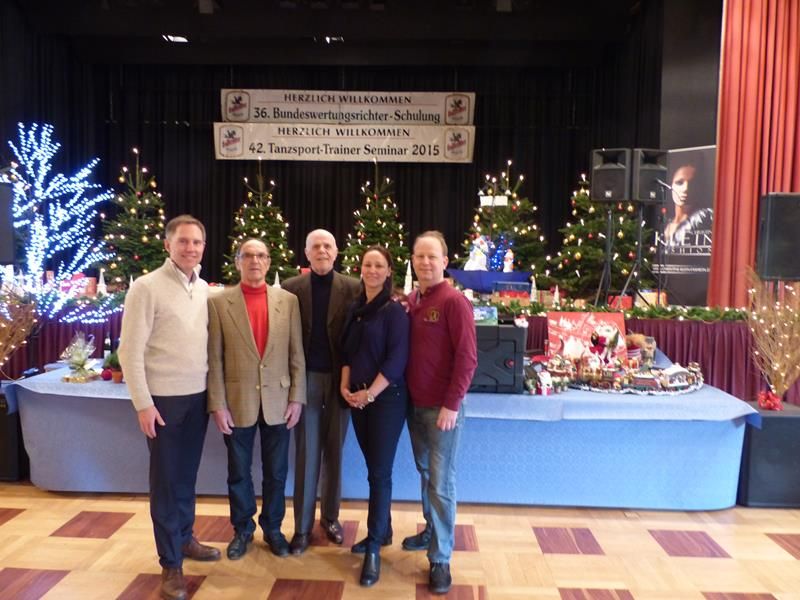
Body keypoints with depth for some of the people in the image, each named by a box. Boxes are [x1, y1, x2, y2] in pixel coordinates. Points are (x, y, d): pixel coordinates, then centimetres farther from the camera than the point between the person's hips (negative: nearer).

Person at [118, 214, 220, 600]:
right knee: (166, 480, 6)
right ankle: (170, 562, 18)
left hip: (199, 396, 5)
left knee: (187, 475, 17)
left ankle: (184, 538, 35)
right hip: (164, 397, -5)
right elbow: (130, 350, -12)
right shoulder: (146, 287, -11)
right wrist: (143, 403, -14)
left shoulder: (204, 289, 6)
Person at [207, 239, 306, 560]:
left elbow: (297, 354, 3)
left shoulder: (288, 300, 2)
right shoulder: (218, 302, -2)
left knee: (276, 472, 12)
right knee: (239, 472, 13)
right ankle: (242, 529, 33)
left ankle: (272, 528, 32)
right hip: (237, 401, -1)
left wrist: (297, 398, -1)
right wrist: (217, 404, -7)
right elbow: (214, 358, -4)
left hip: (278, 401, 1)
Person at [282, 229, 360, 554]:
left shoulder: (352, 287, 0)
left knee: (334, 451, 11)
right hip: (306, 377, 0)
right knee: (306, 453, 6)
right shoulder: (291, 287, 0)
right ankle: (302, 526, 17)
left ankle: (330, 516, 27)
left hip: (340, 378, 1)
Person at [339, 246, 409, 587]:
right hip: (358, 399, 6)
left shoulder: (394, 310, -9)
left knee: (379, 472, -2)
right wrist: (345, 386, 0)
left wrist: (370, 393, -15)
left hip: (386, 398, -6)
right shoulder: (355, 309, 9)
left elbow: (397, 359, -15)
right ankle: (382, 531, 30)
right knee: (373, 468, 15)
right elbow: (347, 351, 13)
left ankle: (374, 548, 6)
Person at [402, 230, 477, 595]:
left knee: (441, 482, 2)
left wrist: (452, 404, -17)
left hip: (442, 407, -6)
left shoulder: (454, 301, -13)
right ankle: (432, 531, 38)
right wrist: (408, 395, 6)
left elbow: (467, 357, -15)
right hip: (414, 404, 6)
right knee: (425, 473, 19)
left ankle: (441, 559, 14)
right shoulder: (411, 301, 7)